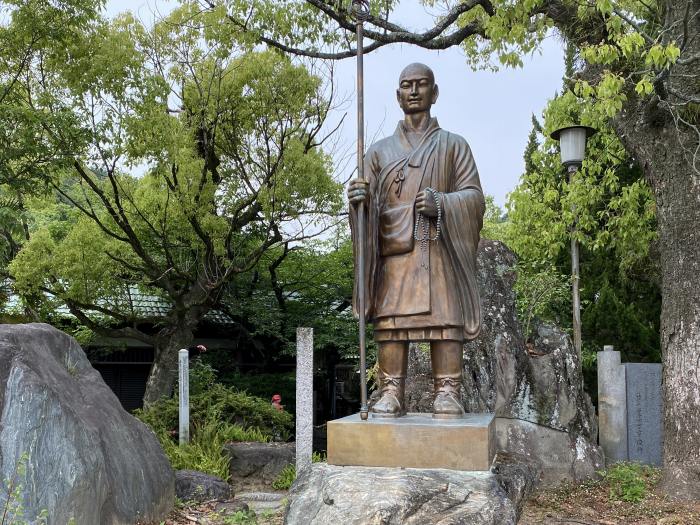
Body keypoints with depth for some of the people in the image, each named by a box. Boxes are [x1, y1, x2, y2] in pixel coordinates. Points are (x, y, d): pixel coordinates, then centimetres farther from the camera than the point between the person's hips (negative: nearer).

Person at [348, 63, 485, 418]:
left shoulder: (453, 145, 18)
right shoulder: (380, 150, 23)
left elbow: (474, 196, 8)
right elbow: (366, 200, 15)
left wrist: (442, 203, -12)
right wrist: (358, 198, -10)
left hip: (439, 247, -1)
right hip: (394, 249, 2)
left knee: (444, 317, -10)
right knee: (391, 319, -7)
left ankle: (447, 395, -6)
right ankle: (390, 395, -4)